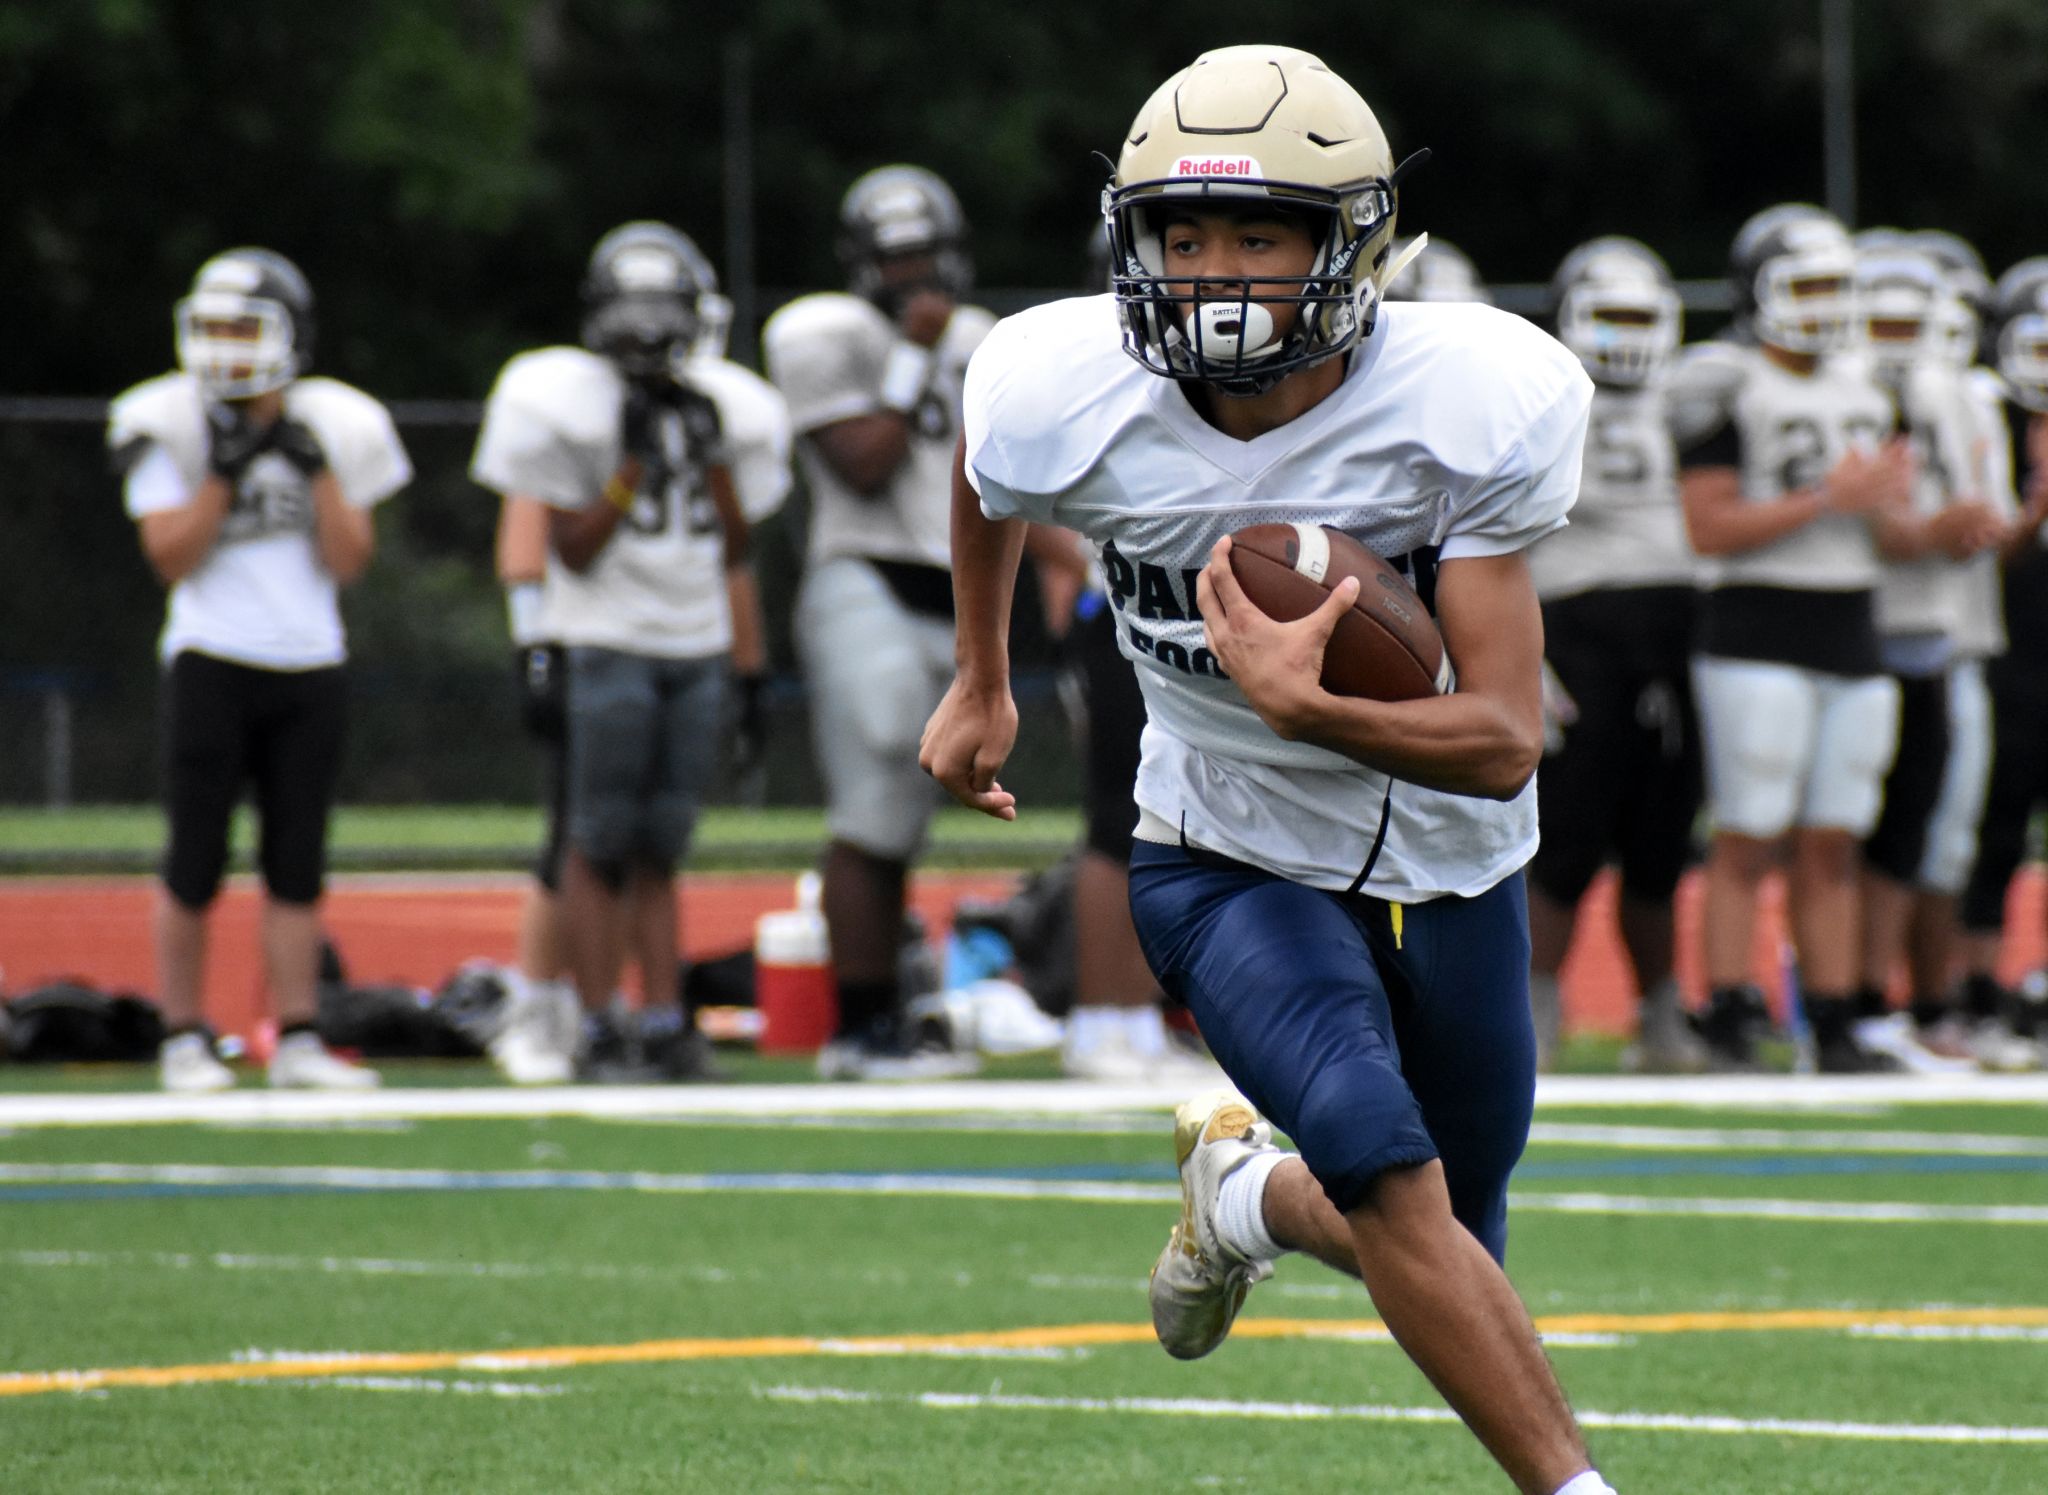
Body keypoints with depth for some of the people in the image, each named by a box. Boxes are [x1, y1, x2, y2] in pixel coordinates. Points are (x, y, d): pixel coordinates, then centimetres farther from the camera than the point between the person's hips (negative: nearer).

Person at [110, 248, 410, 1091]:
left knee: (297, 863, 4)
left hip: (308, 668, 3)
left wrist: (316, 471, -9)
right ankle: (184, 1038, 8)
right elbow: (170, 555, -9)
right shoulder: (171, 430, -3)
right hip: (212, 664, -3)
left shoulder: (330, 430, 5)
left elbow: (349, 560, 2)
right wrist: (225, 473, -16)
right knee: (196, 862, -1)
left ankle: (296, 1041, 8)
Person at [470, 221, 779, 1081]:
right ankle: (595, 1025, -3)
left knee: (660, 848, 6)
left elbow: (733, 551, 14)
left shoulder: (714, 410, 12)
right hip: (608, 645, -4)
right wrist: (634, 464, -14)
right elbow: (572, 549, -7)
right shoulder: (568, 404, -3)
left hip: (698, 650, 4)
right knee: (599, 846, -5)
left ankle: (665, 1018, 6)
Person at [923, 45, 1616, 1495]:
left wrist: (1305, 706, -41)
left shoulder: (1471, 410, -24)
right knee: (1393, 1173, -26)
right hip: (1233, 866, -1)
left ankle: (1247, 1188, 46)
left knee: (1436, 1256, 14)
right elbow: (989, 479, 8)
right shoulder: (1070, 405, -20)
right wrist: (982, 682, 20)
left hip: (1450, 868, 2)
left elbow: (1506, 742, -25)